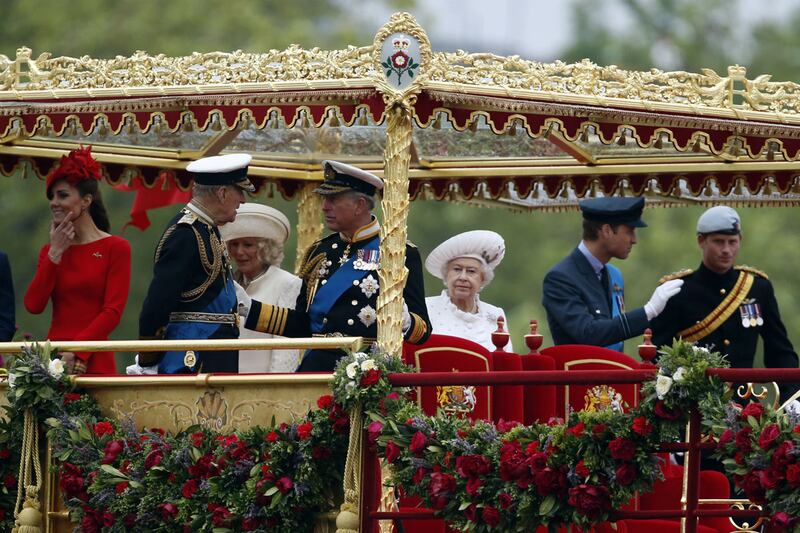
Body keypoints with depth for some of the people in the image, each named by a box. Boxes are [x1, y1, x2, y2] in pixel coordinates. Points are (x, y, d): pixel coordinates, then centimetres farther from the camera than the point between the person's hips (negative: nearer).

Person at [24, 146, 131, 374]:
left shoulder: (115, 248, 0)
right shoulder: (50, 250, 15)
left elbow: (113, 312, -8)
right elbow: (33, 305, 2)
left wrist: (77, 353, -18)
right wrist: (55, 253, -2)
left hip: (93, 362, -4)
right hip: (53, 360, 4)